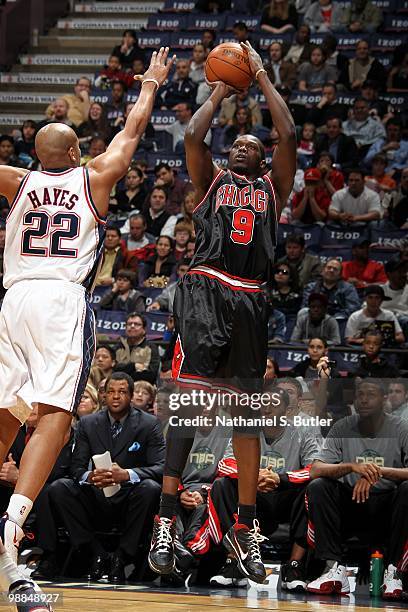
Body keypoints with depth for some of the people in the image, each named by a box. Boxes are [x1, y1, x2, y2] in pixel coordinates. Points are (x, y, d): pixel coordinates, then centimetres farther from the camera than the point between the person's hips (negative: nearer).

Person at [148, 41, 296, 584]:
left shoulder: (273, 187, 21)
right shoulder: (212, 179, 18)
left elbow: (289, 136, 7)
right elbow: (193, 136, 1)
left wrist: (261, 76, 13)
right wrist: (220, 92, 16)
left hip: (250, 300, 3)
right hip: (205, 290, -3)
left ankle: (246, 528, 11)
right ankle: (166, 522, -17)